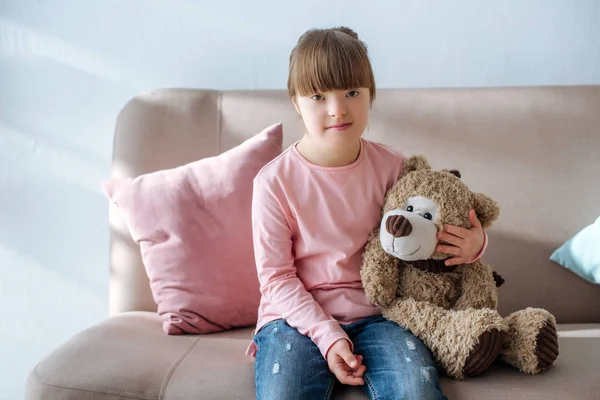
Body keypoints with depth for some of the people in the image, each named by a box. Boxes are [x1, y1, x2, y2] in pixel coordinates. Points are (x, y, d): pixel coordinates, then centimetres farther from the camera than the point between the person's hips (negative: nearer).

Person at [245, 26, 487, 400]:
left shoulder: (391, 166, -2)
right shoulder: (274, 182, -9)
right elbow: (276, 277, -6)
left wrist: (472, 243, -10)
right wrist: (328, 336, -16)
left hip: (373, 312, 2)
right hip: (298, 316, -1)